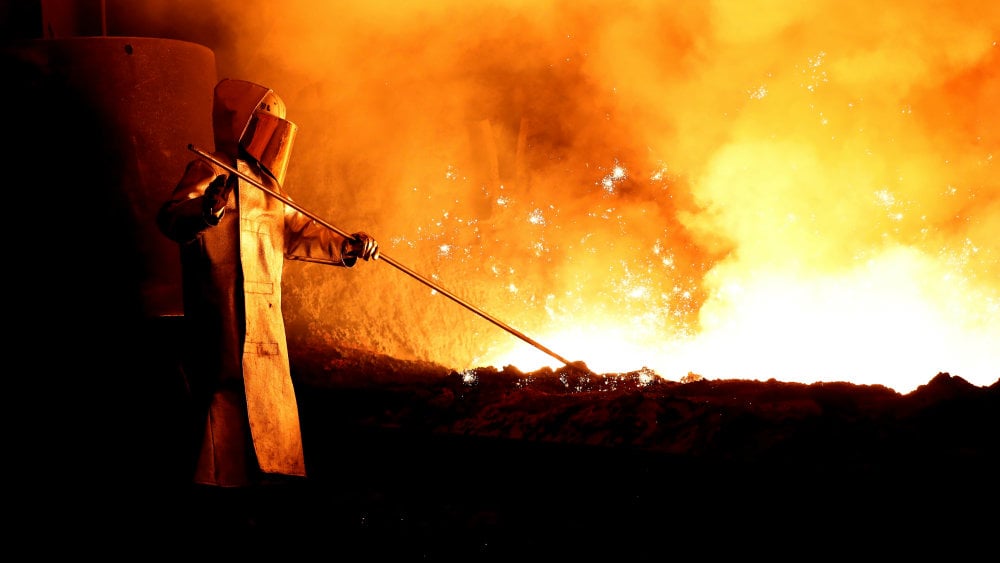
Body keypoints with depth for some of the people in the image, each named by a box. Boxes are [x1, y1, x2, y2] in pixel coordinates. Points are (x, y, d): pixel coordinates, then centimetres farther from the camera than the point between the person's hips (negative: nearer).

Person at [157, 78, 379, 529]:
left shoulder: (262, 183, 20)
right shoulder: (212, 173, -11)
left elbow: (295, 231, 29)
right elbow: (172, 218, -27)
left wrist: (344, 246, 13)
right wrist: (205, 208, -49)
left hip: (264, 333, 10)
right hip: (229, 335, -10)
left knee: (270, 420, 16)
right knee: (226, 416, -9)